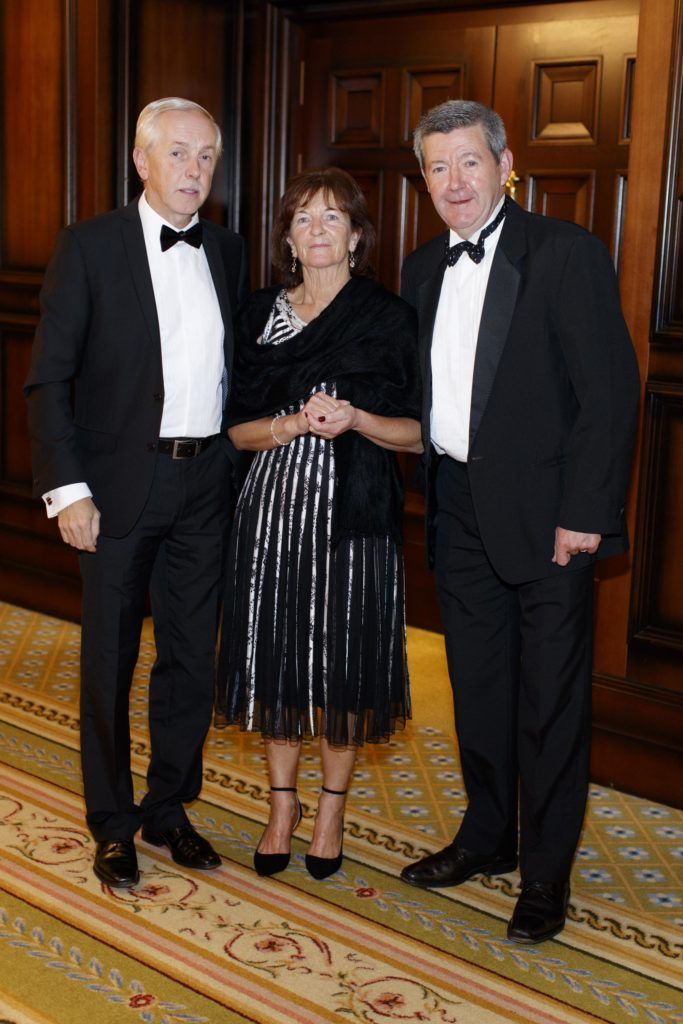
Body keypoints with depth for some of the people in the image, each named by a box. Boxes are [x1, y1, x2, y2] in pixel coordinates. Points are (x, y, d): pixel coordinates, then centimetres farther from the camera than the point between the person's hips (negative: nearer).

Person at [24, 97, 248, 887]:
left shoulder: (226, 252, 9)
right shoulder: (89, 247, -6)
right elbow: (48, 379, -8)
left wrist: (237, 462, 6)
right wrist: (66, 489, -14)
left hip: (205, 481, 4)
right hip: (121, 483, -4)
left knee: (192, 658, 11)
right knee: (109, 660, 7)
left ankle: (169, 807, 29)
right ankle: (112, 824, 24)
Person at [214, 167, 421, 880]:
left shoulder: (388, 318, 1)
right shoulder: (261, 315, 8)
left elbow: (418, 434, 0)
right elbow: (238, 429, 5)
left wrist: (355, 419, -17)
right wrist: (296, 423, -13)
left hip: (354, 513, -2)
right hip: (274, 508, 2)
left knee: (343, 660, 4)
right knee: (275, 655, 7)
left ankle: (332, 806, 25)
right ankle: (282, 801, 27)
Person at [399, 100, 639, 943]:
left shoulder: (565, 254, -9)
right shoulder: (422, 269, 11)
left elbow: (610, 388, -13)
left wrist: (586, 512, -17)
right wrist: (428, 495, 5)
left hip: (545, 515, -6)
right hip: (460, 511, 6)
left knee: (551, 698, 4)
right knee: (477, 685, 17)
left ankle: (546, 872, 20)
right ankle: (487, 836, 35)